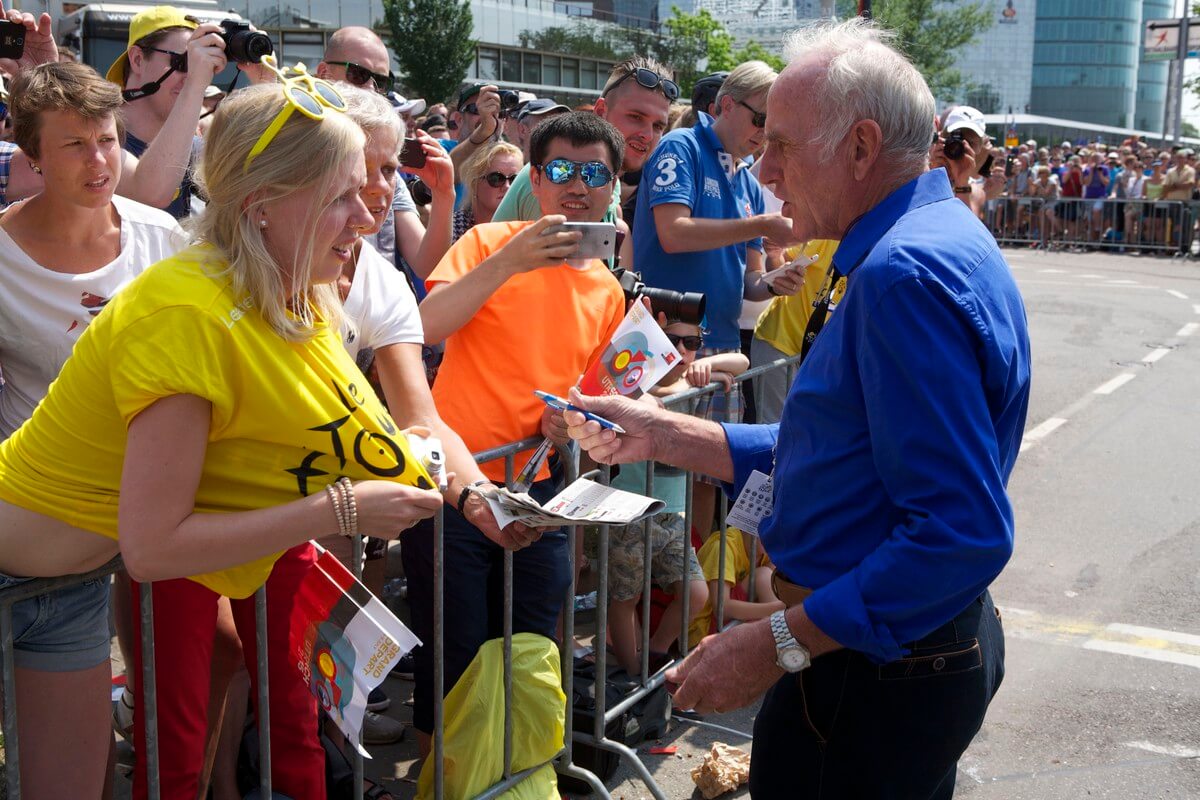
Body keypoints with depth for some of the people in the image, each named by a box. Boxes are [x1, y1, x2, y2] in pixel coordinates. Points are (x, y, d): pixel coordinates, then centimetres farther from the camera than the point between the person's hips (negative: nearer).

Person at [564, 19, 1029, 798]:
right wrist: (666, 435, 6)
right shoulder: (931, 239, 9)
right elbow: (834, 453, 12)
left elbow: (963, 532, -30)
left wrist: (779, 643, -27)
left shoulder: (905, 272, -25)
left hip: (878, 669, -10)